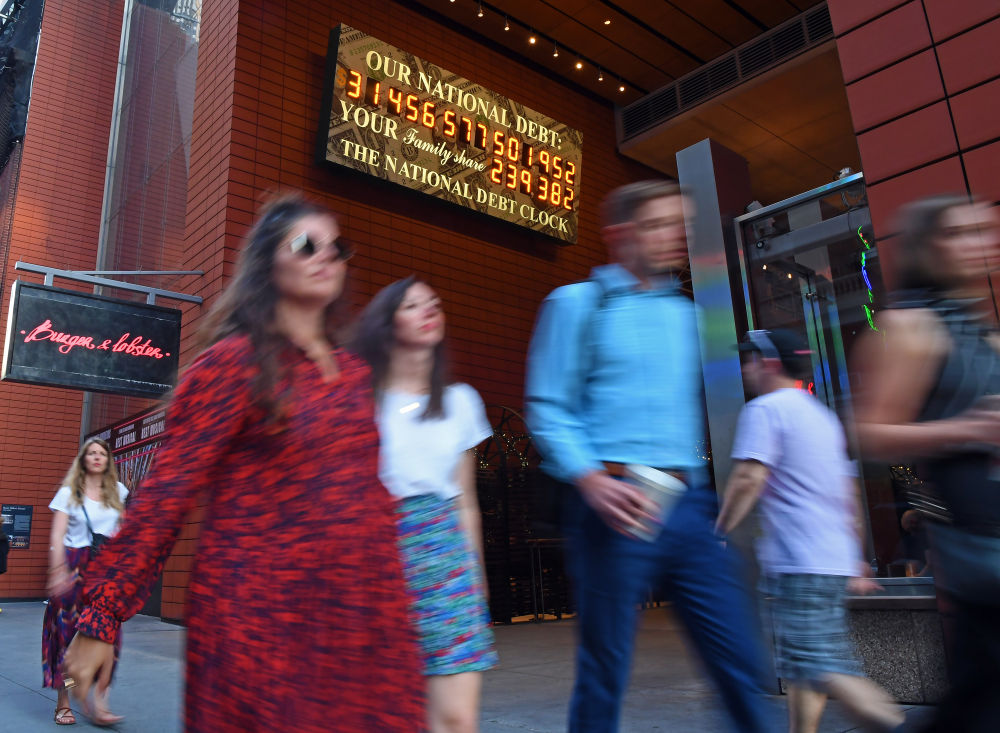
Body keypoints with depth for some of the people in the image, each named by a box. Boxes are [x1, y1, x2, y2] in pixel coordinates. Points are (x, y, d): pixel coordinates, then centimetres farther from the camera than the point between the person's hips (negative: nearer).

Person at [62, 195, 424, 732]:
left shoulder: (353, 373, 12)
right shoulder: (236, 361, -6)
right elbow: (166, 495, -8)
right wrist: (101, 618, -9)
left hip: (357, 622, 6)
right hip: (259, 619, -5)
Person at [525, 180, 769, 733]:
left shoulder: (685, 313, 19)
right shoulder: (577, 303, 4)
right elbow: (547, 408, -3)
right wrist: (591, 479, -17)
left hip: (690, 503, 5)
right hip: (617, 502, -4)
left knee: (741, 660, 4)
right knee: (603, 673, 4)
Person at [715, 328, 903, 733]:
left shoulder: (765, 409, -7)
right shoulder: (824, 416, 20)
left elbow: (748, 479, -19)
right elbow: (849, 495, 22)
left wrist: (719, 532, -9)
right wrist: (857, 563, 25)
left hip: (799, 563, -9)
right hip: (836, 561, 10)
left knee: (824, 667, -10)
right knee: (800, 666, 14)